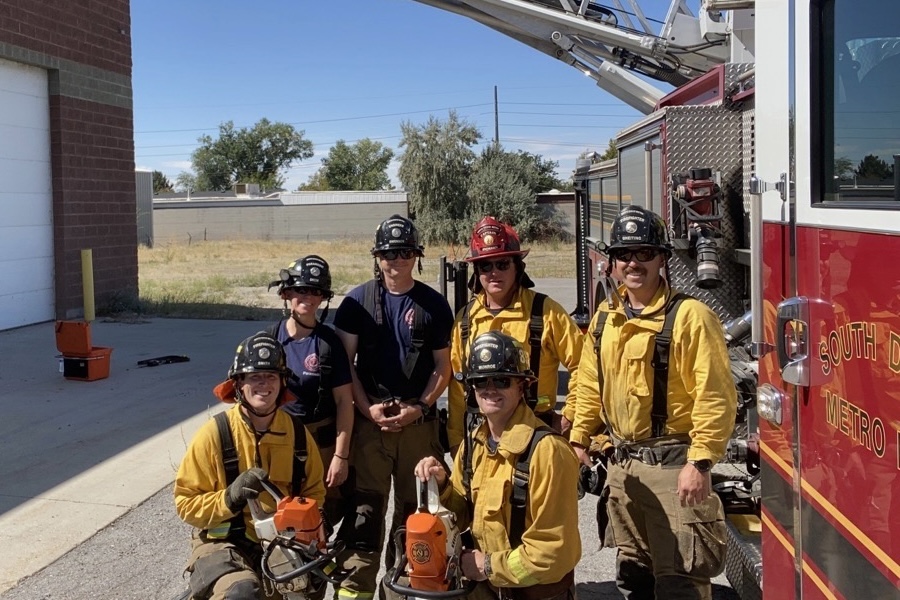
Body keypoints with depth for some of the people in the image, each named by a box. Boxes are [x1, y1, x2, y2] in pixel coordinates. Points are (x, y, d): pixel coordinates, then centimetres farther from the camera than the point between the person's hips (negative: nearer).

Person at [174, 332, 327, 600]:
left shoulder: (298, 433, 1)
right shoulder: (214, 433, -11)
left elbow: (313, 493, 14)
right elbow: (186, 503, -6)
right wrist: (230, 498, -23)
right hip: (224, 544, -4)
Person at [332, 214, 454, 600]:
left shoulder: (434, 305, 4)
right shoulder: (358, 301, 3)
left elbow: (443, 368, 5)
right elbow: (345, 362, 2)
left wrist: (420, 407, -8)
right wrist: (367, 408, -8)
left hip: (418, 421, 1)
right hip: (370, 418, -1)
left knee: (414, 505, 8)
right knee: (366, 503, -1)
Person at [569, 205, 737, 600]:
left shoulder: (689, 316, -15)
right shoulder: (605, 317, 8)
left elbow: (715, 396, -19)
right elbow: (591, 385, 17)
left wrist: (700, 463, -22)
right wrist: (579, 439, 16)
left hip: (671, 465, -7)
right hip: (621, 464, 7)